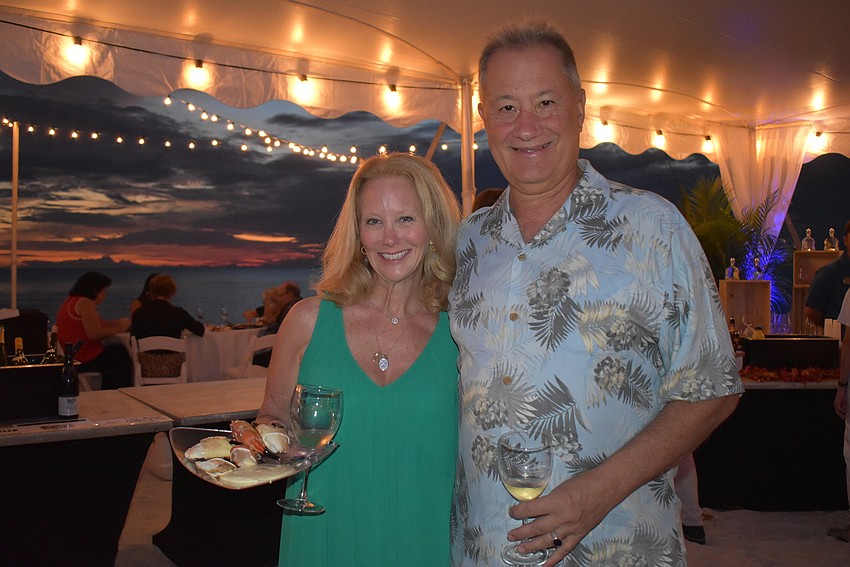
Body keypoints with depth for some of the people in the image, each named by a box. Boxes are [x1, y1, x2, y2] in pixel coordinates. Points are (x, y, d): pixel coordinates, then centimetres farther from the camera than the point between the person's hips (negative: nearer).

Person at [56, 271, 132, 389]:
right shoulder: (85, 303, -17)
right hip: (84, 360, -11)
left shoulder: (71, 301, 17)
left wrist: (118, 322, 16)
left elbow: (96, 324, 21)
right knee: (122, 354, 5)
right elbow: (94, 334, -25)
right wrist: (117, 329, -11)